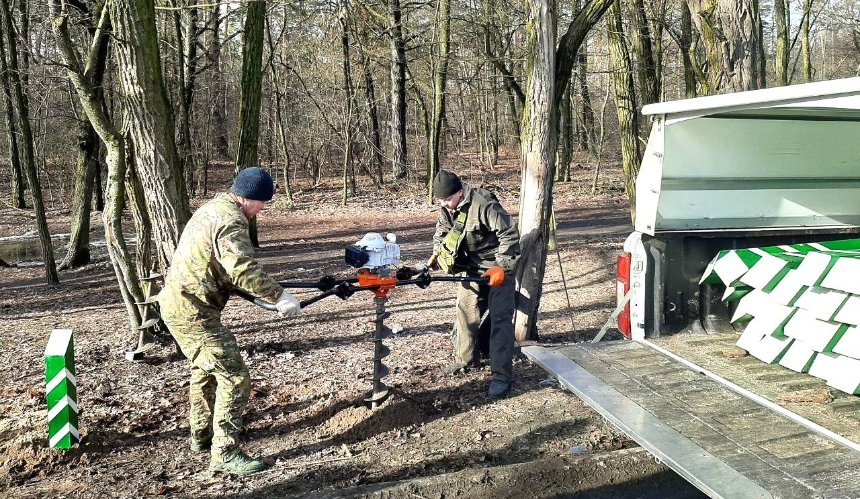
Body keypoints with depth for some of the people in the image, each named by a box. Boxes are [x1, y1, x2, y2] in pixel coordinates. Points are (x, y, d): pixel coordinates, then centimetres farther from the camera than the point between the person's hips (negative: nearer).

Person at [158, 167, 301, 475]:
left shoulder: (215, 207, 14)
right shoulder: (231, 219, -19)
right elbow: (243, 269, -30)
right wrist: (279, 296, -27)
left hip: (177, 301, 11)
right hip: (192, 310, -11)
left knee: (206, 369, 25)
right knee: (234, 377, -8)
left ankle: (202, 436, 40)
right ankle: (225, 454, -2)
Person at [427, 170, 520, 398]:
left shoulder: (484, 205, -29)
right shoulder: (448, 207, -3)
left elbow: (509, 233, -27)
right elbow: (442, 230, 15)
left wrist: (500, 267, -28)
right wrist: (436, 253, 0)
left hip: (498, 266, -8)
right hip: (473, 265, 8)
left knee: (500, 318, -11)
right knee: (465, 308, 12)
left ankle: (502, 375, -9)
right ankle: (465, 359, 29)